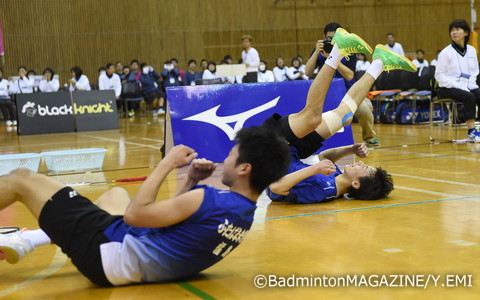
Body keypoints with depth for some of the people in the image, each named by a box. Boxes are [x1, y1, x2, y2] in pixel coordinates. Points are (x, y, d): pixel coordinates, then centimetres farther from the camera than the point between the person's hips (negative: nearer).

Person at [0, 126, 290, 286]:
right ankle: (26, 241, 26)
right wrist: (191, 182, 3)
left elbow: (134, 214, -19)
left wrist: (168, 163, -12)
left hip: (108, 254, -9)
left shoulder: (209, 200, -26)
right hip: (149, 266, 9)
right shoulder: (243, 213, 2)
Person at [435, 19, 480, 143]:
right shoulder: (446, 52, -5)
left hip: (467, 86, 5)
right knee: (470, 97, -31)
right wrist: (458, 86, -16)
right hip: (448, 88, -5)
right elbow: (439, 76, -7)